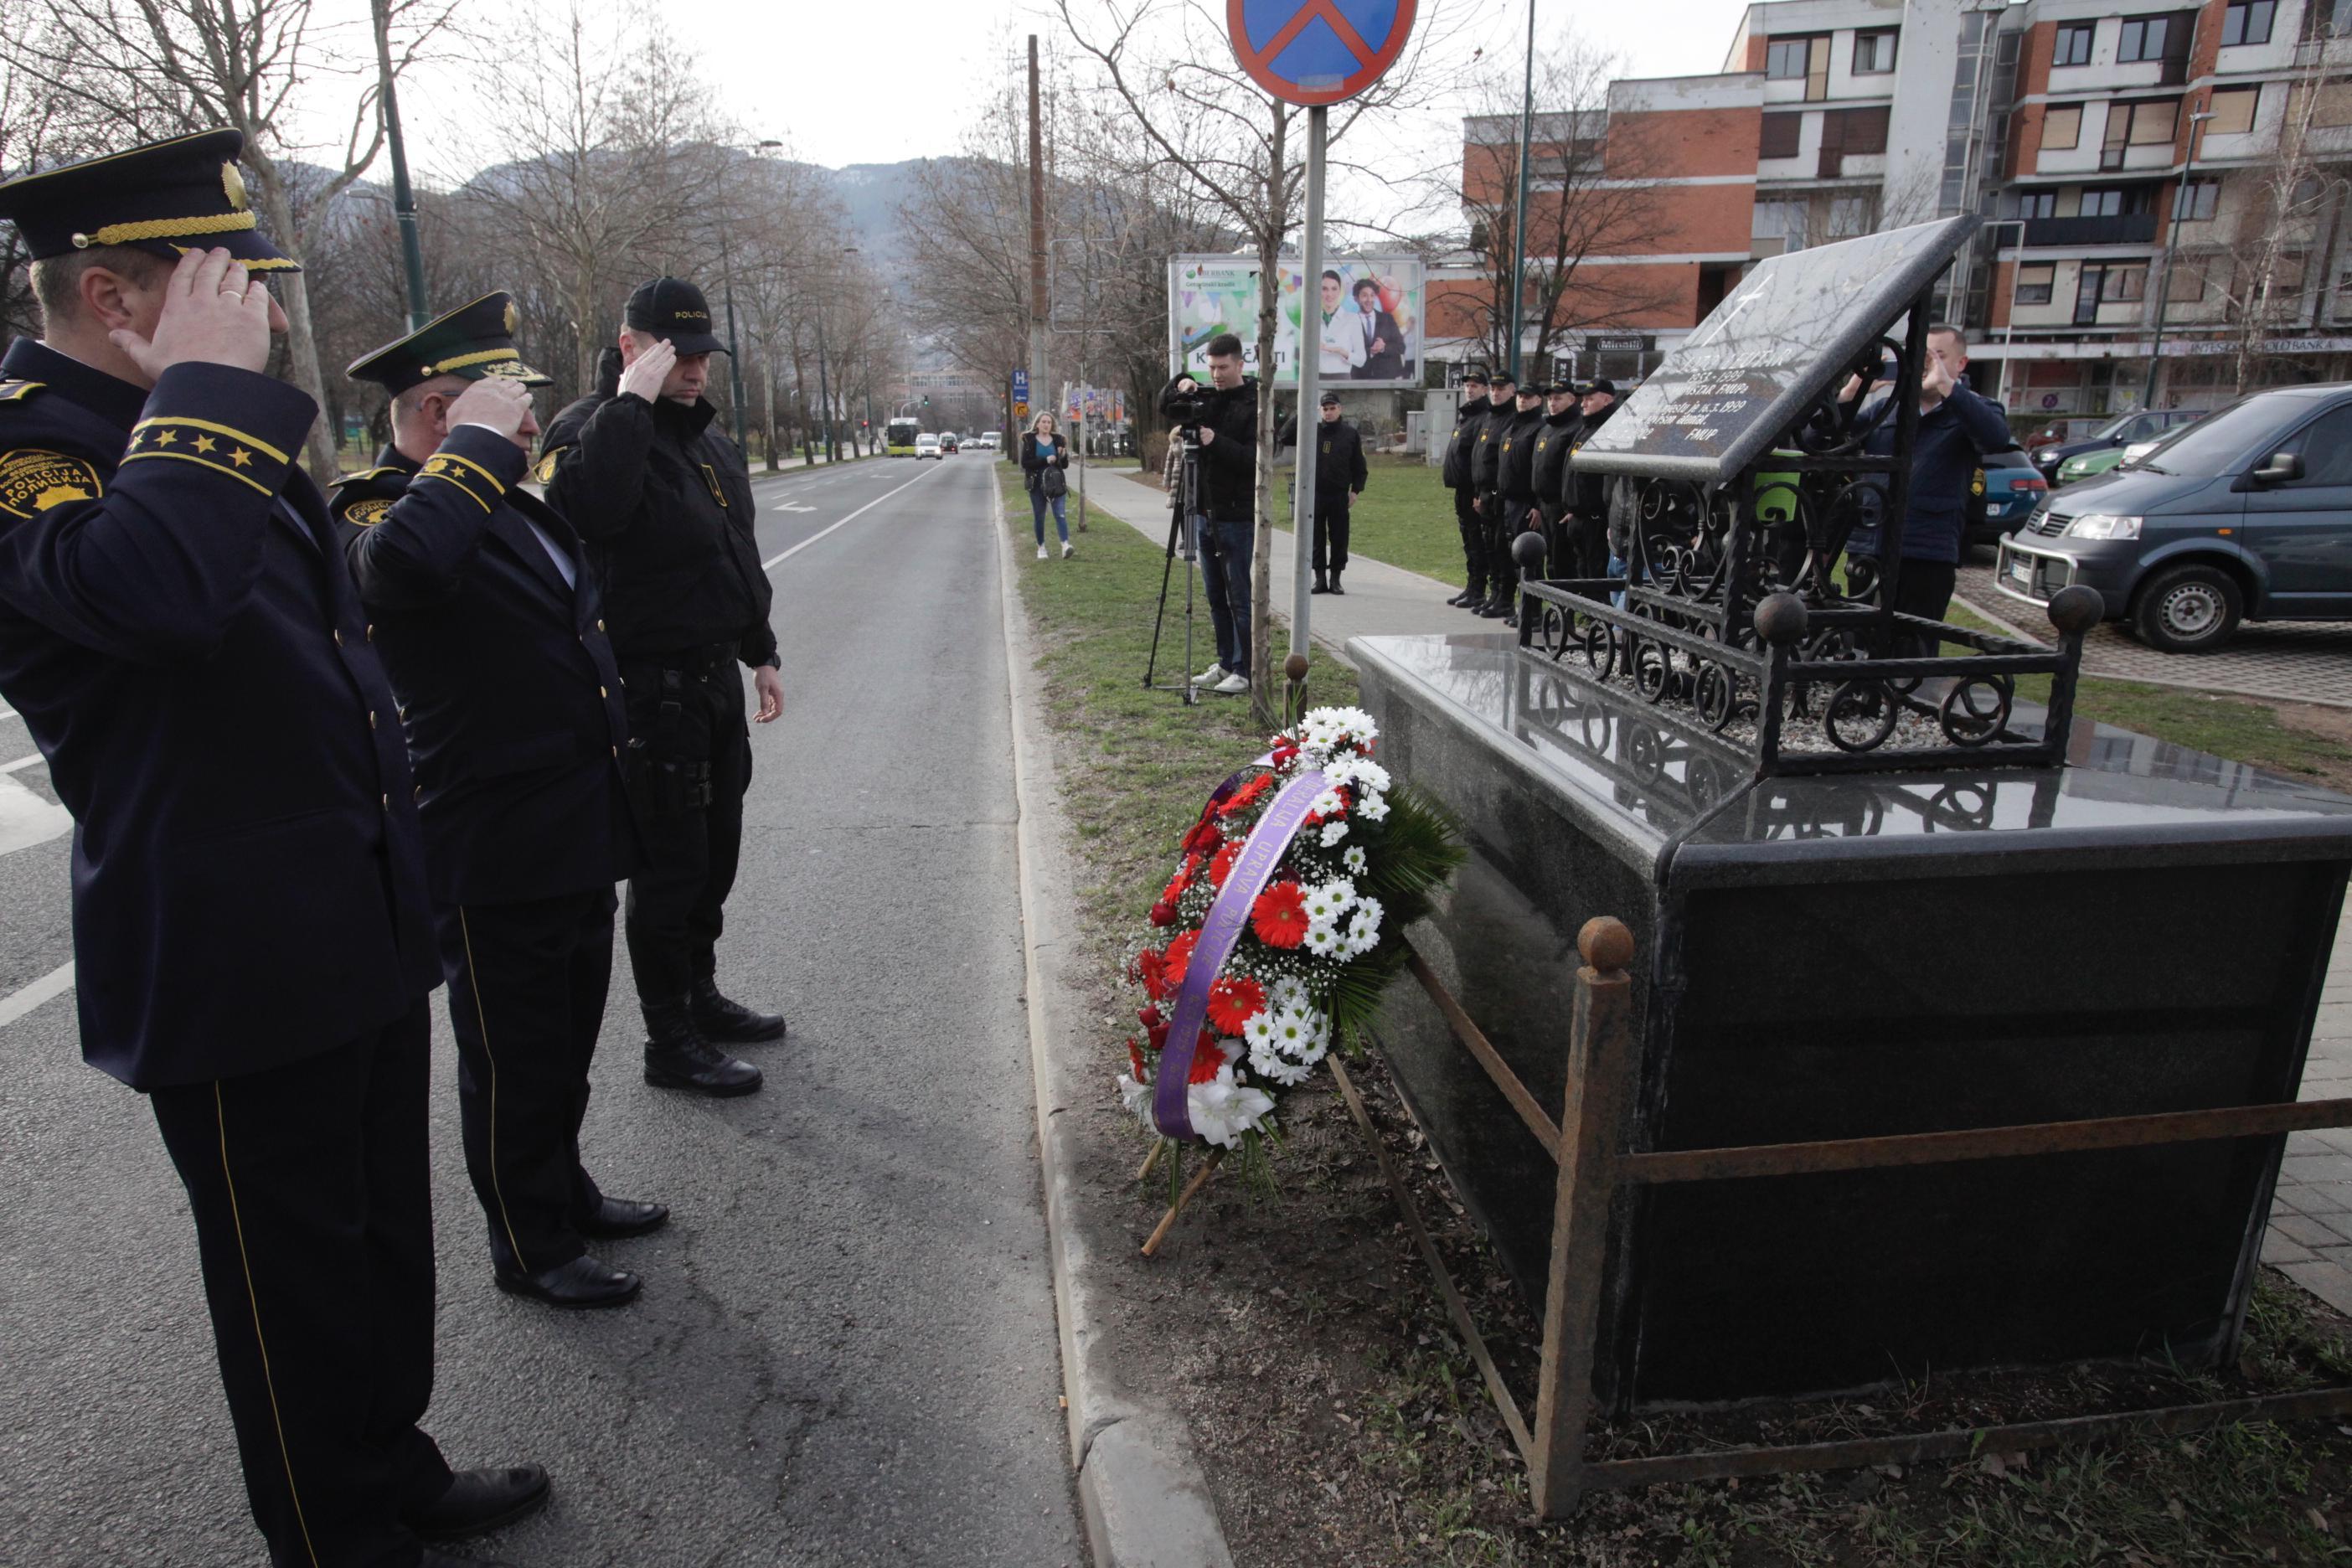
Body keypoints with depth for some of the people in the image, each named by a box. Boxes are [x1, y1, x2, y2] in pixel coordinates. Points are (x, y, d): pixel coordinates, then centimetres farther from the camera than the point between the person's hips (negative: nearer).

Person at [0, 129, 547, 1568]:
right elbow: (153, 586, -40)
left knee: (389, 1240, 22)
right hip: (238, 973, -9)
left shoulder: (198, 427, 14)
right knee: (296, 1281, 10)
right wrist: (207, 382, -26)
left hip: (363, 941, 9)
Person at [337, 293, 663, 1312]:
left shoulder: (513, 503, 12)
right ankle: (529, 1248, 27)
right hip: (495, 855, -8)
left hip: (579, 836, 8)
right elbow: (402, 561, -43)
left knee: (568, 1042, 23)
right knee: (513, 1058, 9)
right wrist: (476, 441, -30)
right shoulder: (384, 509, -17)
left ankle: (564, 1189, 42)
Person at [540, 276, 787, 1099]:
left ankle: (701, 995, 34)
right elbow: (585, 508, -36)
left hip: (715, 678, 9)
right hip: (652, 689, -8)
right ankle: (670, 1042, 12)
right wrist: (630, 402, -30)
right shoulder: (591, 427, -12)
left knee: (715, 852, 17)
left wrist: (760, 654, 22)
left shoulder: (708, 437, 15)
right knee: (671, 864, -1)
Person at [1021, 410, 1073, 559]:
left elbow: (1065, 465, 9)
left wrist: (1063, 456, -13)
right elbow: (1025, 463, -9)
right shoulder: (1029, 440, 0)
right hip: (1037, 484, 0)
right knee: (1039, 516, 7)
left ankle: (1065, 545, -26)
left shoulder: (1057, 440, 6)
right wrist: (1045, 460, -19)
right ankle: (1041, 547, 21)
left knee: (1060, 513, -14)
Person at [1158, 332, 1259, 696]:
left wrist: (1216, 441, -24)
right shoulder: (1206, 398, 11)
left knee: (1239, 597, -4)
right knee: (1215, 596, 12)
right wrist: (1180, 385, 2)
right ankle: (1225, 664, 22)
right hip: (1206, 513, 7)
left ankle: (1245, 671, 2)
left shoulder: (1254, 404, -8)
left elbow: (1254, 459, -17)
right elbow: (1164, 405, 21)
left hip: (1237, 518, -7)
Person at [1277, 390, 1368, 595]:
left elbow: (1359, 465, 9)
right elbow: (1282, 437, -3)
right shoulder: (1310, 430, 5)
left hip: (1339, 495, 0)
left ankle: (1335, 579, 11)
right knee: (1316, 539, 4)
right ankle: (1320, 578, 12)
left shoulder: (1350, 434, 5)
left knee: (1339, 539, 2)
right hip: (1314, 495, 1)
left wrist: (1356, 489, 0)